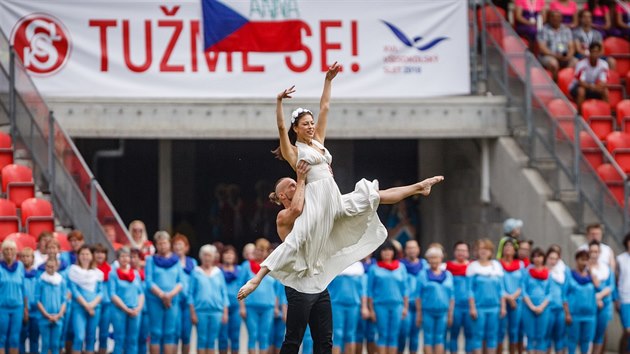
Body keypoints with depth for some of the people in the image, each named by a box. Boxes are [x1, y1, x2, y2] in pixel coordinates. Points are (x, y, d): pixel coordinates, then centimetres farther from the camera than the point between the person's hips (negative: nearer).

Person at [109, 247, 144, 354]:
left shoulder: (136, 274, 14)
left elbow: (141, 293, 13)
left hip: (135, 312, 4)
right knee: (119, 340, -5)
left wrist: (138, 308, -5)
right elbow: (112, 294, -6)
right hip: (119, 310, -4)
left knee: (133, 341, 2)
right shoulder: (113, 274, 0)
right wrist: (126, 309, -10)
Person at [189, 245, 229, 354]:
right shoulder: (196, 272, 3)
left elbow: (224, 293, 11)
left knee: (212, 340, 3)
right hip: (201, 311, -2)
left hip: (216, 311, 2)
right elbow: (191, 293, 2)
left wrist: (225, 312, 4)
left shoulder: (218, 273, 10)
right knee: (202, 340, -3)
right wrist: (192, 312, -5)